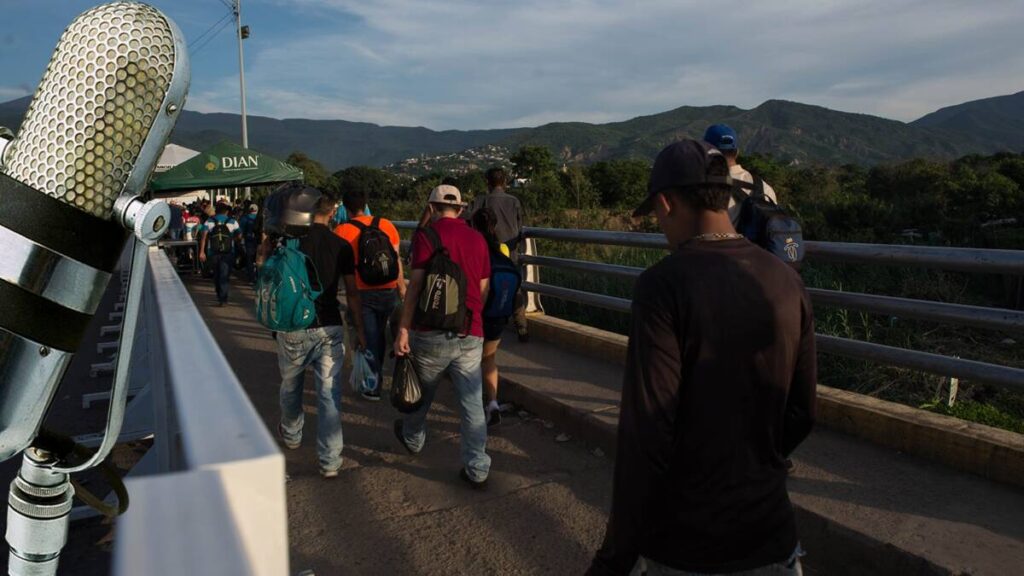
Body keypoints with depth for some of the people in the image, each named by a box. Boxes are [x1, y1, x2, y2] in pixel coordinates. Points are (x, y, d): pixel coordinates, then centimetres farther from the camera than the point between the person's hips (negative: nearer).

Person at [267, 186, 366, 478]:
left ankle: (291, 435, 45)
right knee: (329, 393, 1)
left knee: (290, 386, 23)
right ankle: (329, 461, 1)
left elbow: (265, 249, 14)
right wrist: (359, 327, 8)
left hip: (293, 328, 0)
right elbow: (352, 292, 0)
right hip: (330, 328, 0)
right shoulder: (341, 246, -2)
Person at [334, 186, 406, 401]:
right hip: (388, 292, 3)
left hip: (361, 294, -3)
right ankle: (375, 376, 36)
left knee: (368, 339, 9)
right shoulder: (386, 225, -1)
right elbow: (397, 260, 2)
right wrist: (402, 289, 12)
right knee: (380, 336, 21)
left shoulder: (342, 231, -10)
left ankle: (373, 387, 14)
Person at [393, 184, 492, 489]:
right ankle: (477, 469, 9)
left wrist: (403, 329, -12)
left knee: (421, 392, 20)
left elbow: (416, 284, -13)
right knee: (472, 403, 6)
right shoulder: (478, 238, 10)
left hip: (432, 333, -3)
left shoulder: (426, 235, -4)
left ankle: (413, 439, 43)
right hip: (470, 336, 3)